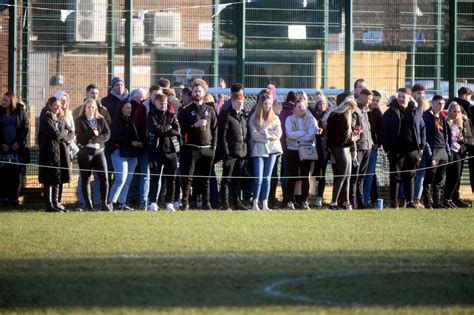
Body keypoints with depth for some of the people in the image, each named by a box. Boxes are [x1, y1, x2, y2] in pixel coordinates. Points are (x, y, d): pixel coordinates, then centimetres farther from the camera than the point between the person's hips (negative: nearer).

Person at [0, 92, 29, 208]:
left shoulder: (21, 112, 5)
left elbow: (26, 128, 1)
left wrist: (19, 142, -9)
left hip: (17, 148, 0)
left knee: (16, 174, 0)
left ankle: (14, 198, 4)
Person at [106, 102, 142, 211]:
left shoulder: (131, 122, 17)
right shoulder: (116, 122, -4)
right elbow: (116, 138, -13)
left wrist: (138, 143, -2)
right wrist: (131, 142, -17)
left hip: (131, 154, 7)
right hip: (120, 153, -7)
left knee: (128, 180, 6)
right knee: (121, 179, -15)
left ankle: (122, 203, 12)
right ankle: (110, 202, -8)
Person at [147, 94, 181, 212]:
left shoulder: (172, 115, 12)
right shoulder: (152, 115, 4)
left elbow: (177, 130, -2)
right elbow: (154, 128, -14)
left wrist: (162, 129, -10)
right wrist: (168, 128, -5)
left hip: (171, 149, 3)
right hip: (156, 149, -3)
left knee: (171, 179, 3)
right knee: (154, 177, -2)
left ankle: (169, 203, 10)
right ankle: (153, 202, 1)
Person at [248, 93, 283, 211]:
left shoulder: (275, 118, 9)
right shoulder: (254, 119, 1)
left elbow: (278, 134, -1)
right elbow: (254, 135, -8)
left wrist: (265, 133, -9)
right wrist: (268, 138, -10)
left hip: (271, 150, 3)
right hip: (258, 150, -3)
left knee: (267, 178, 4)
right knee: (259, 178, -10)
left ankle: (265, 204, 6)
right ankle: (255, 203, -3)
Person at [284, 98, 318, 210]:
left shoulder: (311, 120, 4)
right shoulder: (290, 119, 3)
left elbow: (312, 135, -10)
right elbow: (289, 134, -12)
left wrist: (297, 136, -12)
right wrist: (304, 133, -12)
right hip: (293, 150, -1)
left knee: (305, 177, 3)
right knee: (292, 176, 1)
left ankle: (304, 201, 8)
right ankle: (290, 201, 5)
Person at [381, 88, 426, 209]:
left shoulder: (415, 112, 10)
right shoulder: (390, 113, 1)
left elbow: (422, 129, 13)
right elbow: (384, 131, -1)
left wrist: (421, 147, 5)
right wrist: (387, 148, -8)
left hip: (412, 150, 3)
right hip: (396, 151, -3)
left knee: (410, 176, 8)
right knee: (395, 177, 1)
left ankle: (410, 201, 13)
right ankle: (394, 202, 5)